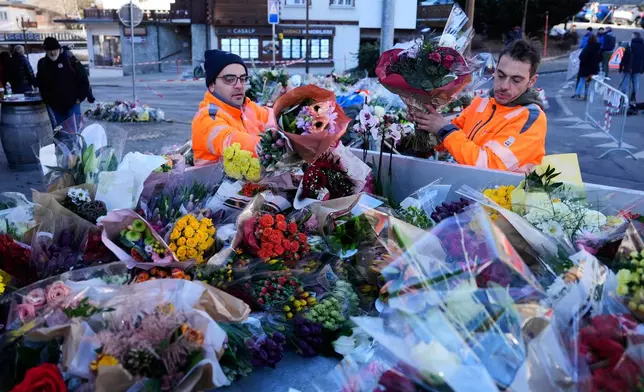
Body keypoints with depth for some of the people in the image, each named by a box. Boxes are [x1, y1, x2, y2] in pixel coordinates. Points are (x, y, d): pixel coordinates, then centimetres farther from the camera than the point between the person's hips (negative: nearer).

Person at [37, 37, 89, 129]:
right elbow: (40, 83, 18)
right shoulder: (42, 64, 5)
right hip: (54, 106, 3)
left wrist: (80, 97, -7)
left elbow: (83, 79, -4)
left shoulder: (69, 60, -5)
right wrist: (46, 98, 9)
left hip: (72, 104, -3)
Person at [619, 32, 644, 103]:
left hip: (629, 68, -5)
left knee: (625, 82, -2)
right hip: (638, 69, 5)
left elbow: (625, 57, -12)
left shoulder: (631, 45, -9)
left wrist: (621, 66, -6)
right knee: (636, 82, 12)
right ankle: (633, 97, 13)